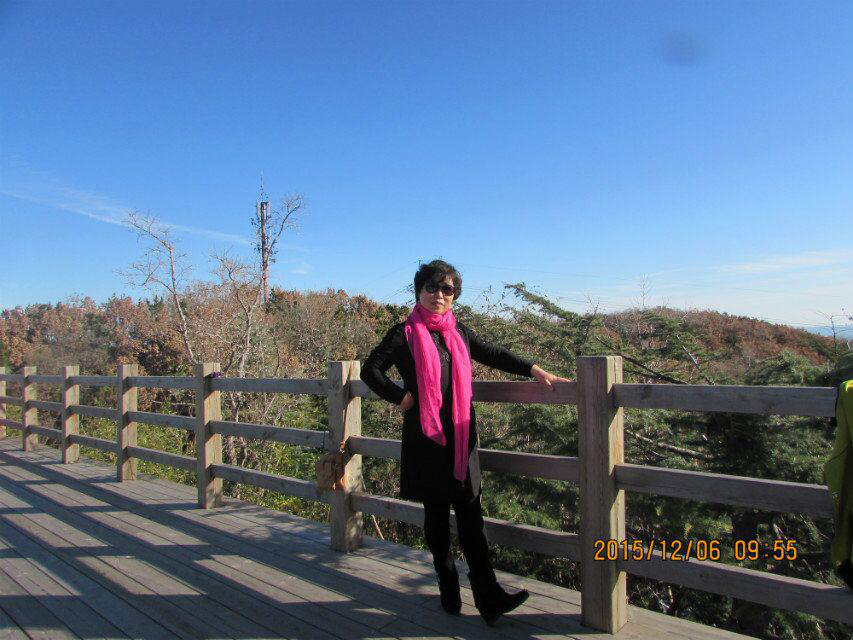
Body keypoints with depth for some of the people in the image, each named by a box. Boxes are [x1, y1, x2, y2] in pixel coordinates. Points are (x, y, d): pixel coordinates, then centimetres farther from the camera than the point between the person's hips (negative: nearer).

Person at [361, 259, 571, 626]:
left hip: (461, 436, 3)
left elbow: (494, 355, 18)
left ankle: (489, 598, 4)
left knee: (470, 515, 1)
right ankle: (448, 589, 23)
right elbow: (370, 370, 0)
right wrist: (401, 397, -9)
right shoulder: (405, 333, -1)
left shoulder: (458, 332, 12)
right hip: (426, 437, -3)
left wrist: (533, 369, 8)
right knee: (436, 513, 8)